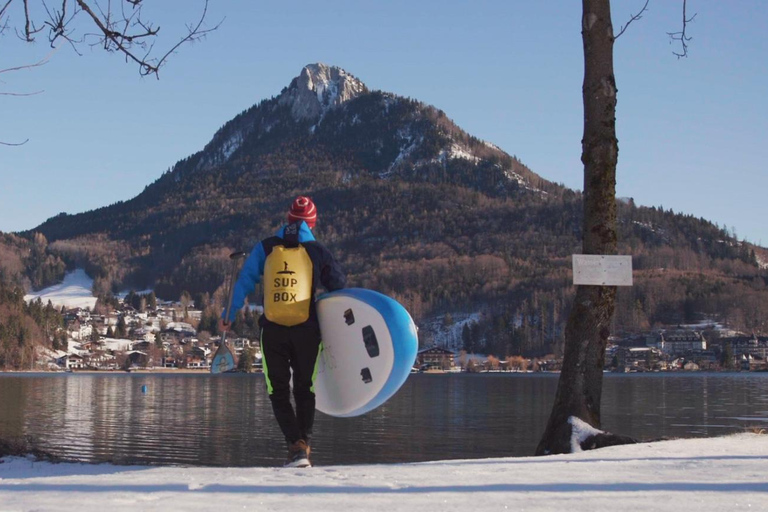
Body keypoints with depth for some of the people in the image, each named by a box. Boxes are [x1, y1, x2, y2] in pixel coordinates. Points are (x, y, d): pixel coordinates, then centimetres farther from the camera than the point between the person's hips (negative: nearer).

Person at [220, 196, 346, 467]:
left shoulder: (265, 247, 6)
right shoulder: (317, 250, 3)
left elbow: (244, 282, 5)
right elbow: (340, 287, 7)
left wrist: (229, 314, 14)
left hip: (273, 331, 0)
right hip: (307, 331, 0)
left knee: (279, 392, 7)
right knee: (304, 391, 15)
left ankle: (296, 445, -10)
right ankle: (303, 445, 3)